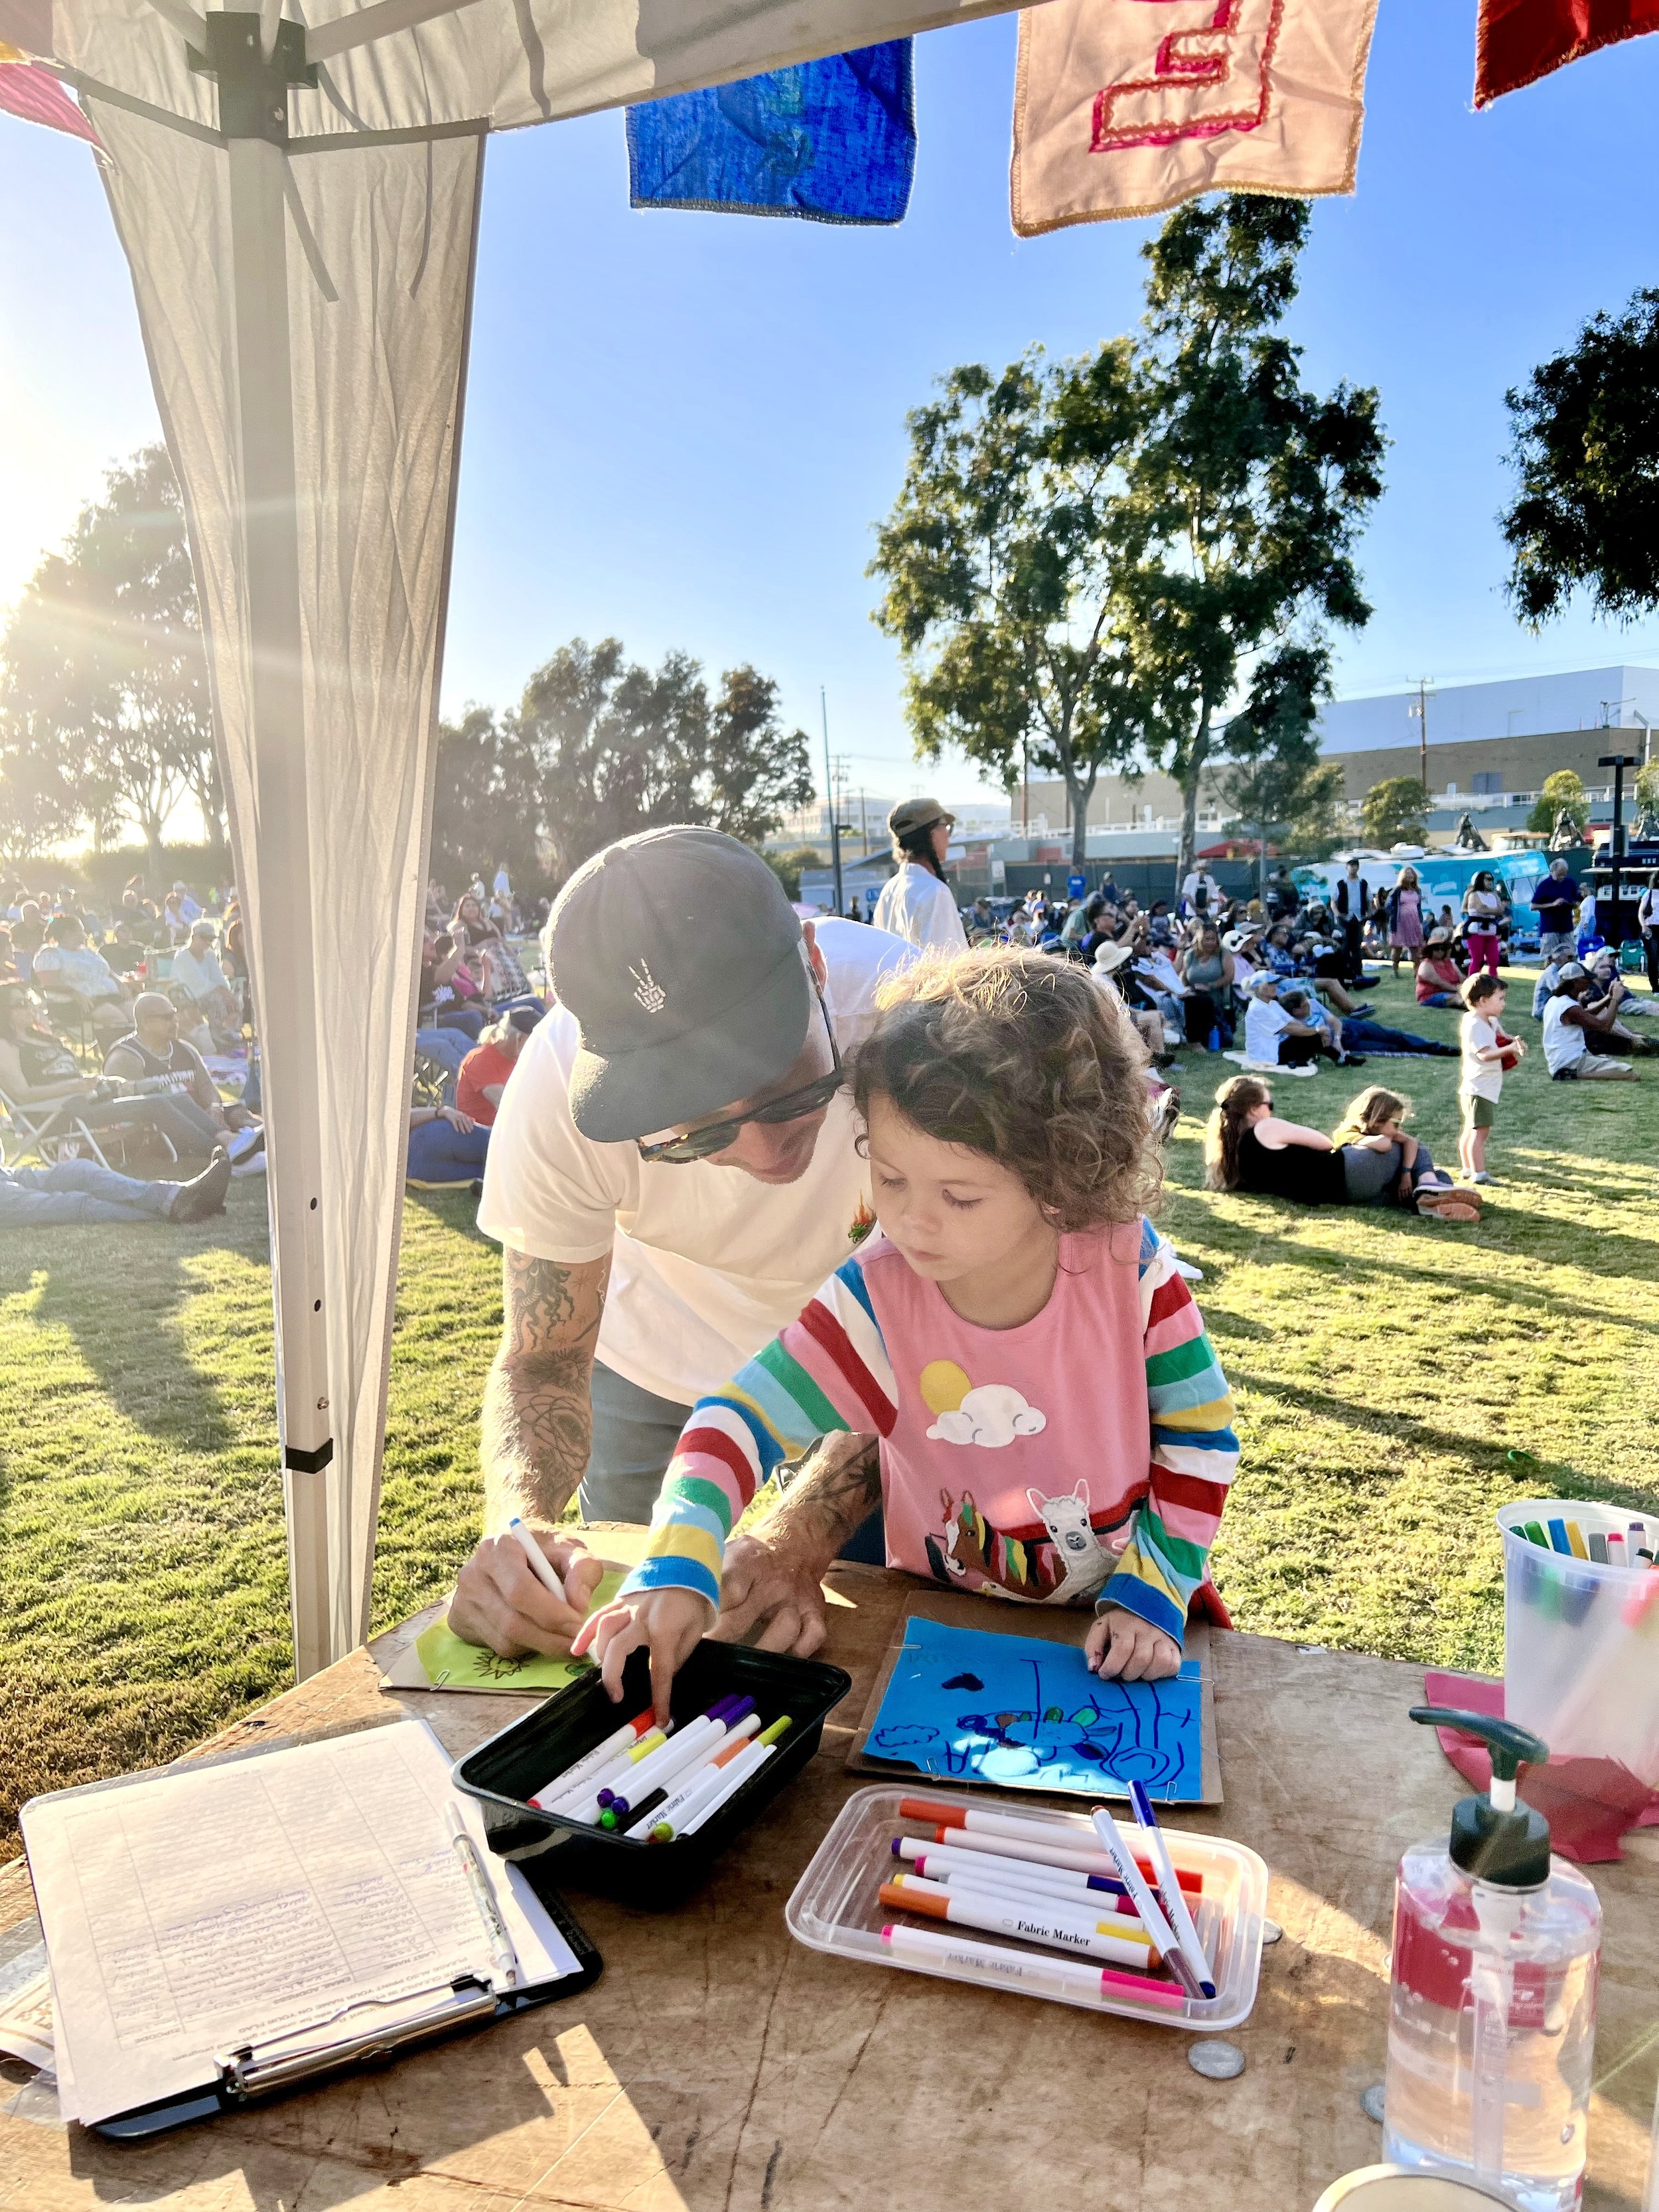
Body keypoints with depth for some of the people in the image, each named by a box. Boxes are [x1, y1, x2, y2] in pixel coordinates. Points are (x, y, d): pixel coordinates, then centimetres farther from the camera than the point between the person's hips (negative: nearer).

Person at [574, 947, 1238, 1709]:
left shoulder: (1130, 1266, -18)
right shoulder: (875, 1301, -19)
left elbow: (1199, 1437, -6)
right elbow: (741, 1417, -18)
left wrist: (1152, 1591, -11)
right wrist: (675, 1570, -32)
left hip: (1122, 1636, 0)